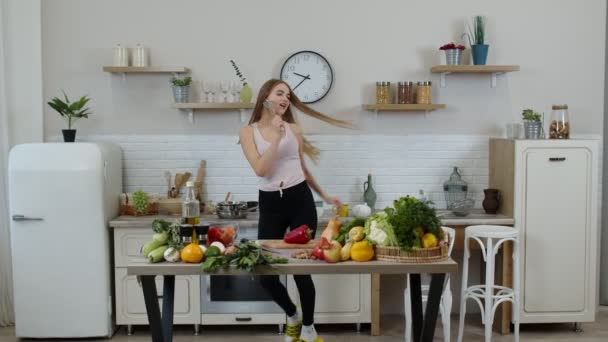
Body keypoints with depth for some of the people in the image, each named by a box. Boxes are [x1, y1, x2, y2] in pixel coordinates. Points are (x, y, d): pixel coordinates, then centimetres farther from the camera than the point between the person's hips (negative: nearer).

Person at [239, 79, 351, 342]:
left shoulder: (293, 128, 8)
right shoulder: (249, 131, 2)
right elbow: (260, 169, -13)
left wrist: (325, 196, 19)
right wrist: (277, 137, -16)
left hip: (300, 199, 1)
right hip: (270, 203, 0)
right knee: (265, 273, -1)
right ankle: (293, 315, 29)